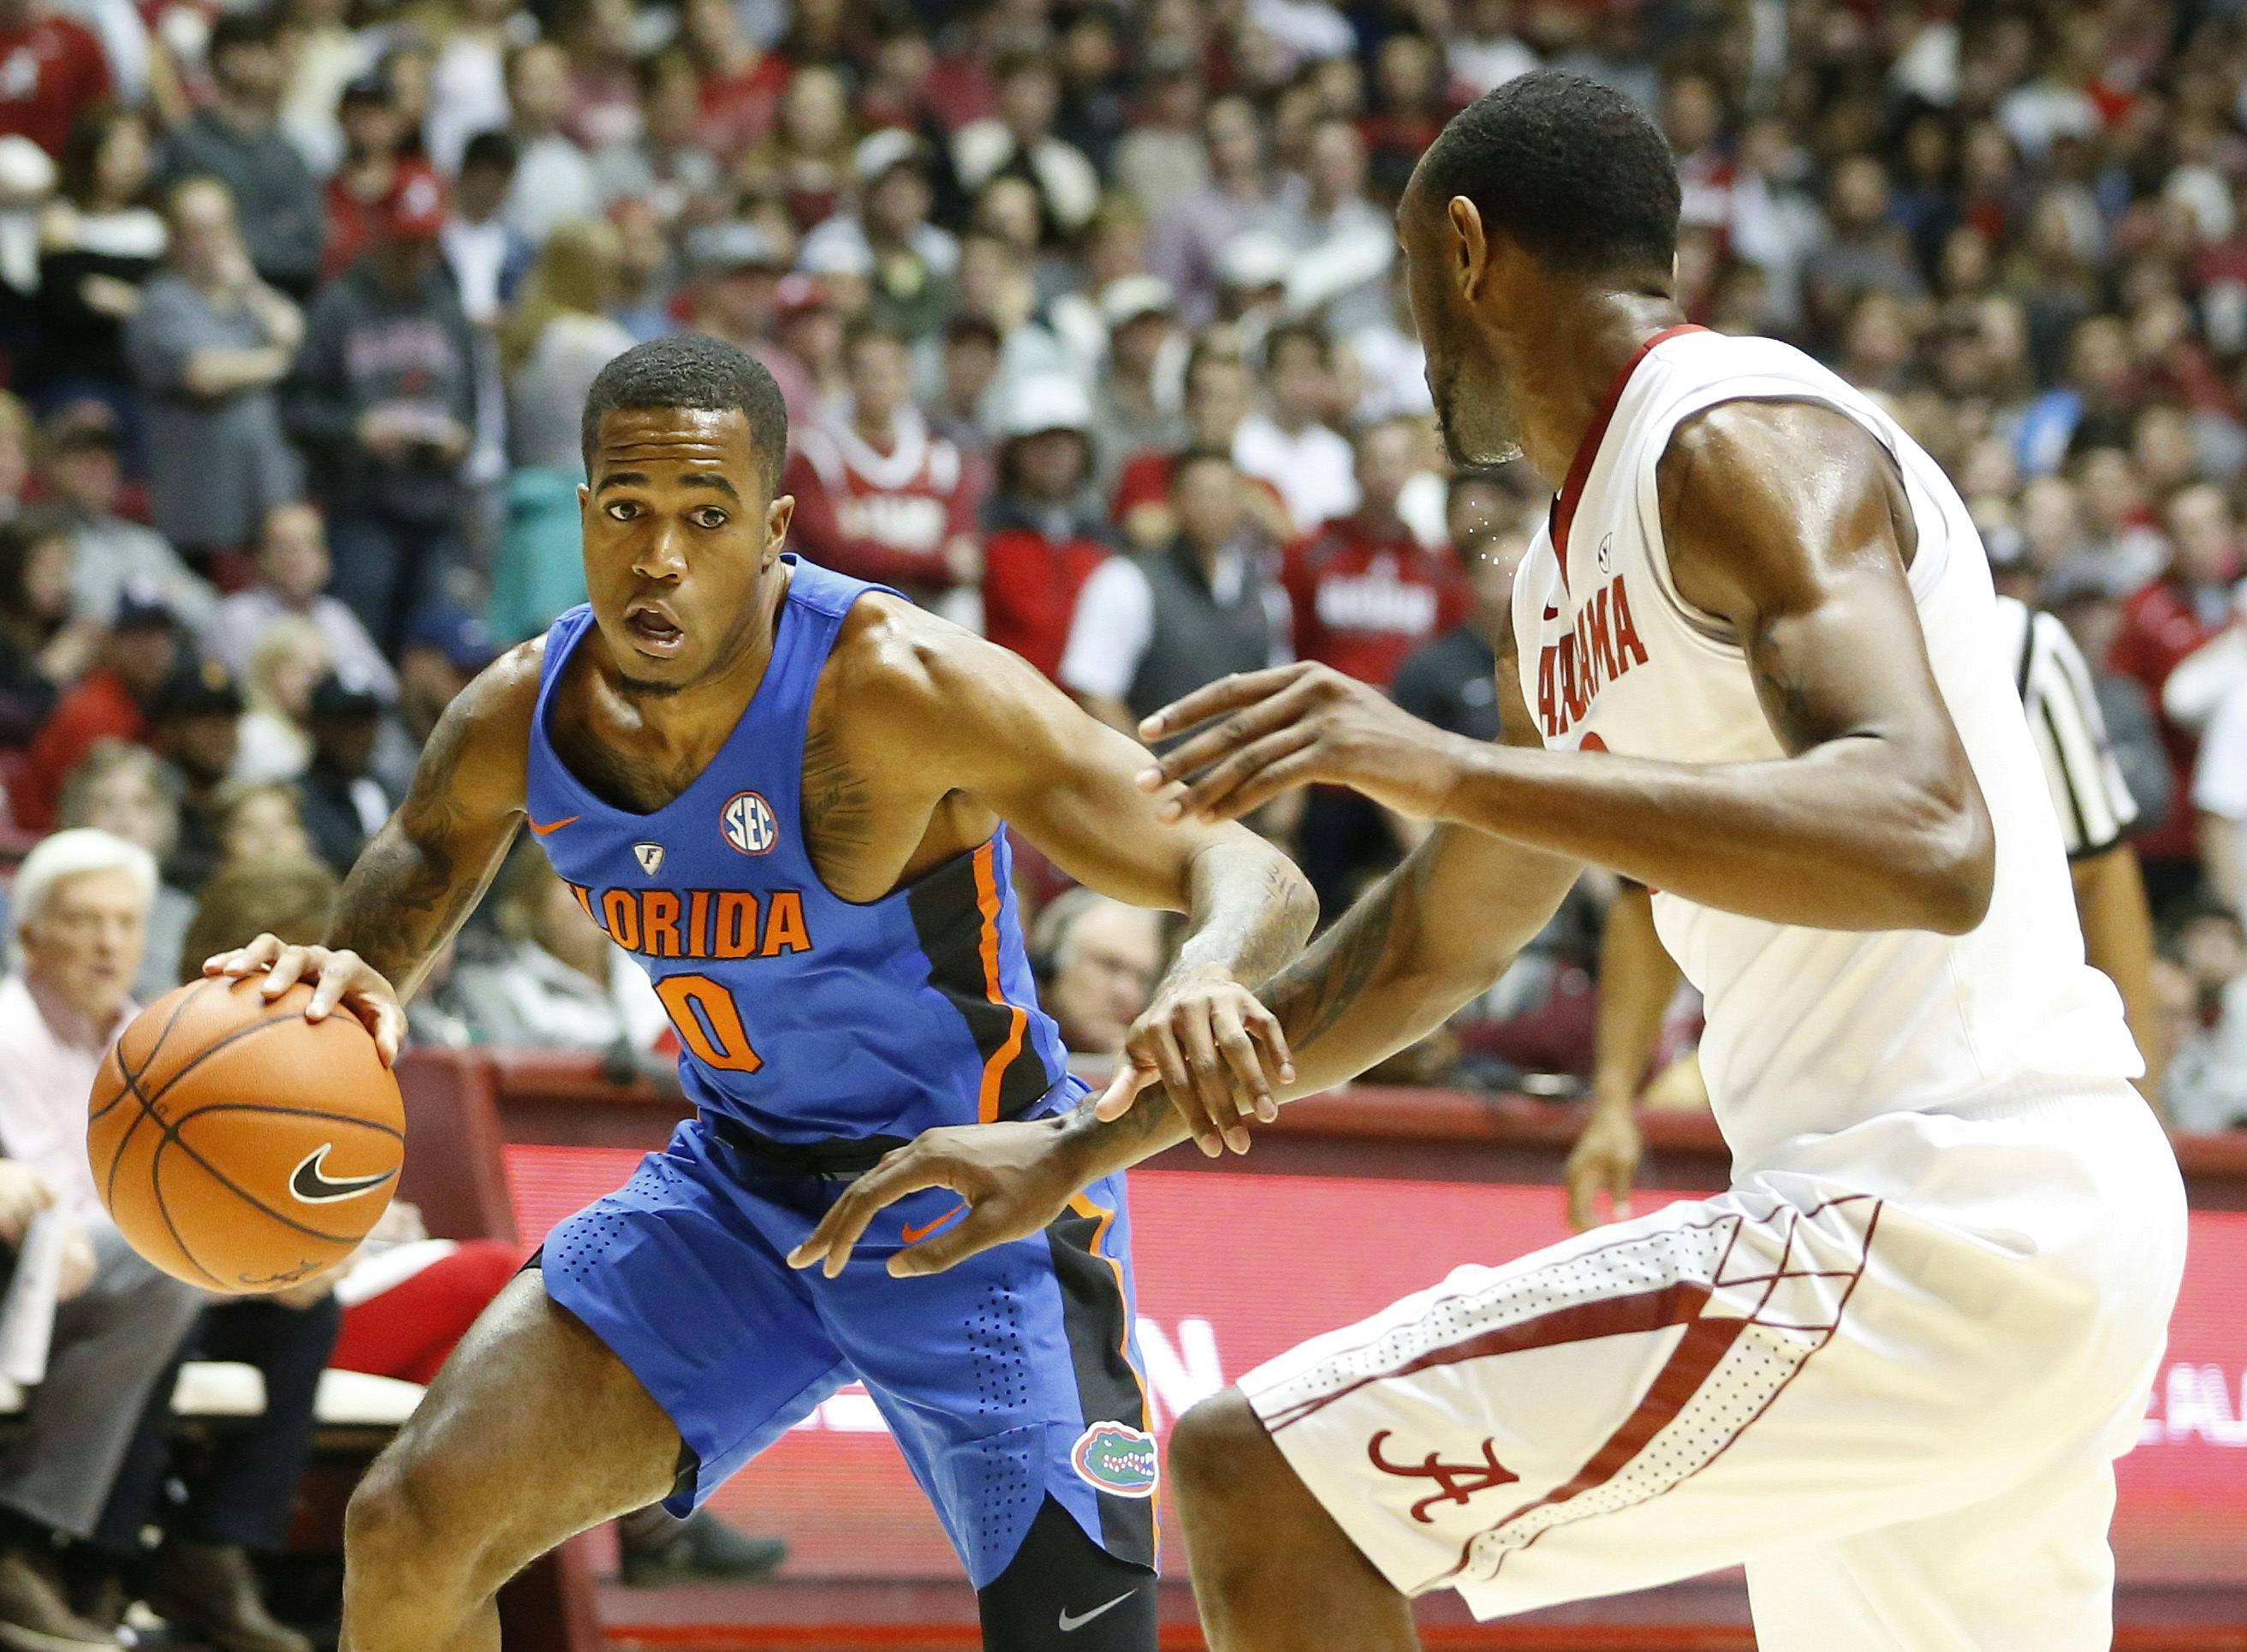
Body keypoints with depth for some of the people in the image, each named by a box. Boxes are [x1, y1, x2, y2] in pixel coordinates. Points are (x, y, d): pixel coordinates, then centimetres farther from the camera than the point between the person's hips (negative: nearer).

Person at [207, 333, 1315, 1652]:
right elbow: (423, 861, 14)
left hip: (979, 1206, -5)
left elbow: (1246, 872, -27)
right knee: (410, 1529, -7)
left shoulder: (899, 685, -27)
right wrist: (345, 978, -10)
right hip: (740, 1184, 5)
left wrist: (1211, 974, -52)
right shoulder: (521, 717, -10)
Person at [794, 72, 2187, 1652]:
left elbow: (1929, 847, -27)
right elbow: (1427, 947, 32)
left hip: (1936, 1214, -10)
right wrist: (1079, 1150, 32)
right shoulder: (1575, 570, 20)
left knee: (1258, 1479, -11)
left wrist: (1447, 766, -31)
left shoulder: (1739, 441, -11)